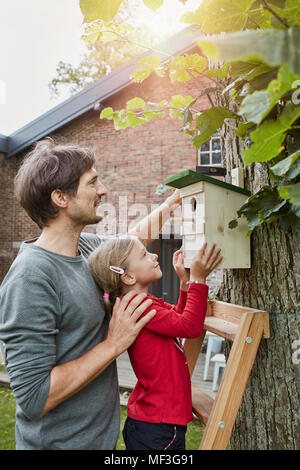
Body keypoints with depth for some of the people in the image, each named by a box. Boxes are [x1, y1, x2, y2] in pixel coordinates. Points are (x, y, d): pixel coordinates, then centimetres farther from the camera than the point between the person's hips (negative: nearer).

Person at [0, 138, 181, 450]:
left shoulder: (83, 247, -2)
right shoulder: (31, 277, -27)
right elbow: (33, 399, -28)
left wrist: (174, 200, 22)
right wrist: (114, 344, -23)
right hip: (59, 441, -8)